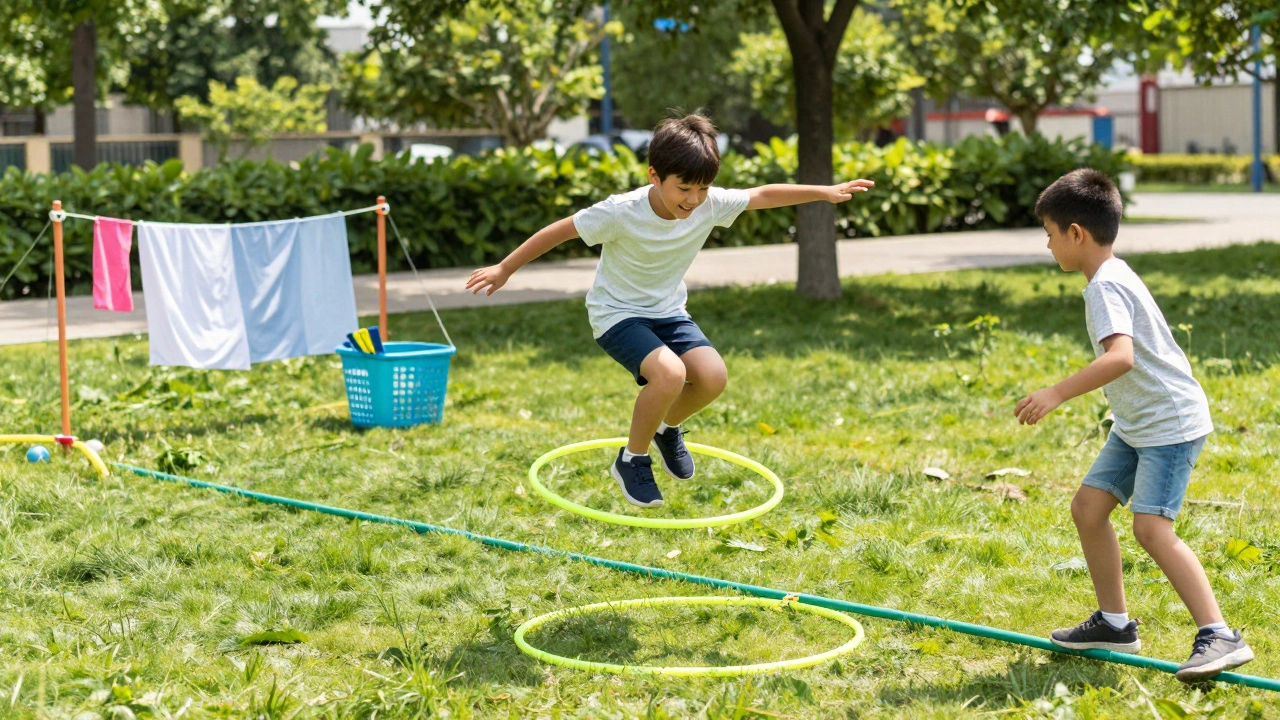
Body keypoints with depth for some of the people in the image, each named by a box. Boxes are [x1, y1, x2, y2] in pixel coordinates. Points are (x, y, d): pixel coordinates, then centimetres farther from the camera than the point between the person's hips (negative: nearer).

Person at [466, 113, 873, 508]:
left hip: (668, 312, 5)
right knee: (669, 373, -31)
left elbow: (764, 196, 0)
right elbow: (561, 231, -17)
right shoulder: (621, 213, -26)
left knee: (713, 376, -19)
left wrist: (826, 192, -3)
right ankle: (631, 461, -6)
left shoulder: (711, 205, -14)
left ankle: (668, 428, 16)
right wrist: (505, 270, -12)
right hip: (617, 313, -5)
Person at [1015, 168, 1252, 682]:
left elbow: (1120, 356, -37)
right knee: (1088, 504, 9)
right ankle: (1114, 623, 19)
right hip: (1138, 422, 10)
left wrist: (1057, 394, -39)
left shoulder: (1105, 286, -21)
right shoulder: (1113, 275, 11)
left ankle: (1219, 636, -19)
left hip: (1170, 422, -10)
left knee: (1151, 526, -19)